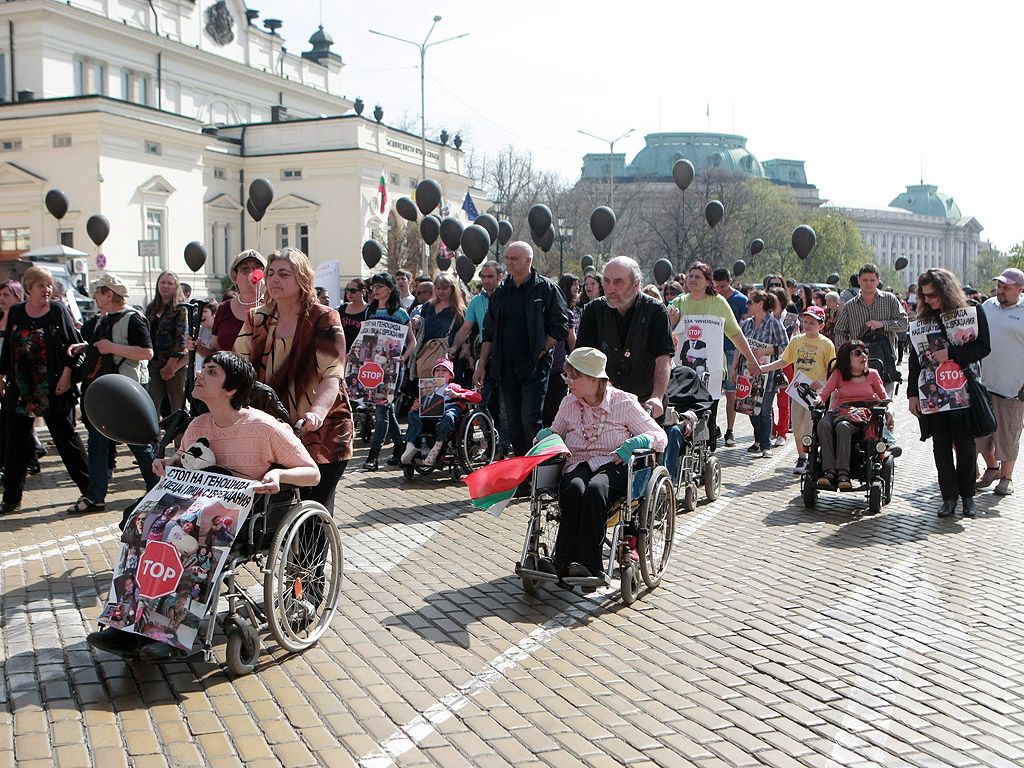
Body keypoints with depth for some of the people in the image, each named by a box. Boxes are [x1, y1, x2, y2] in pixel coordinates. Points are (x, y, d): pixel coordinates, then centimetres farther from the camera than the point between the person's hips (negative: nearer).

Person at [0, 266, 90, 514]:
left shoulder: (58, 310, -3)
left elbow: (74, 345, -4)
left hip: (53, 391, -4)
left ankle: (90, 489, 13)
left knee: (66, 439, 2)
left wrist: (67, 373, -13)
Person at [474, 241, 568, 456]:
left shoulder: (546, 289, -1)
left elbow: (561, 327, -3)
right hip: (506, 368, 5)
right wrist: (481, 365, 11)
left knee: (530, 419, -14)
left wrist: (540, 352, -9)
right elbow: (489, 333, 18)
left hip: (535, 368, -5)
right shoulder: (501, 292, 14)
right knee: (511, 423, 6)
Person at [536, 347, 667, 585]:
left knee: (595, 491, -38)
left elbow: (660, 437, 4)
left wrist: (636, 442, -18)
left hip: (612, 465, -3)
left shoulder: (623, 402, 4)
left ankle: (574, 562, -43)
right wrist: (544, 437, 1)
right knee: (574, 490, -35)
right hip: (577, 465, 3)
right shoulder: (569, 403, 16)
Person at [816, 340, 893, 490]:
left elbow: (884, 397, 16)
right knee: (823, 424, -35)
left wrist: (889, 410, -6)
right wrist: (818, 400, -18)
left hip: (861, 416, -1)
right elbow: (824, 393, 6)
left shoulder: (872, 374, 15)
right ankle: (829, 471, -42)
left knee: (843, 426, -37)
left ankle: (843, 473, -45)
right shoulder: (838, 374, 14)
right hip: (838, 412, 1)